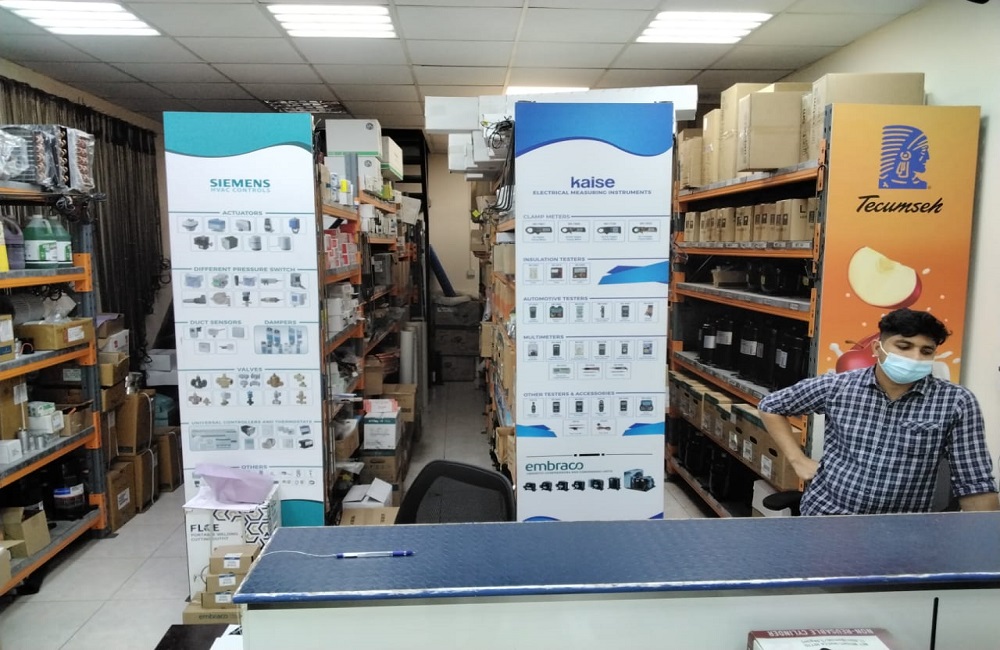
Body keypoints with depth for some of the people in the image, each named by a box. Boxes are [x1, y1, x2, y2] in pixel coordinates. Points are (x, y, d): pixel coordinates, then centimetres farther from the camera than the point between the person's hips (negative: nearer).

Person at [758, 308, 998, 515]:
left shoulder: (956, 402, -6)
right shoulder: (836, 387, -4)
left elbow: (975, 484, -4)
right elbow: (770, 406, 8)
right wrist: (798, 460, 1)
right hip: (823, 512, -2)